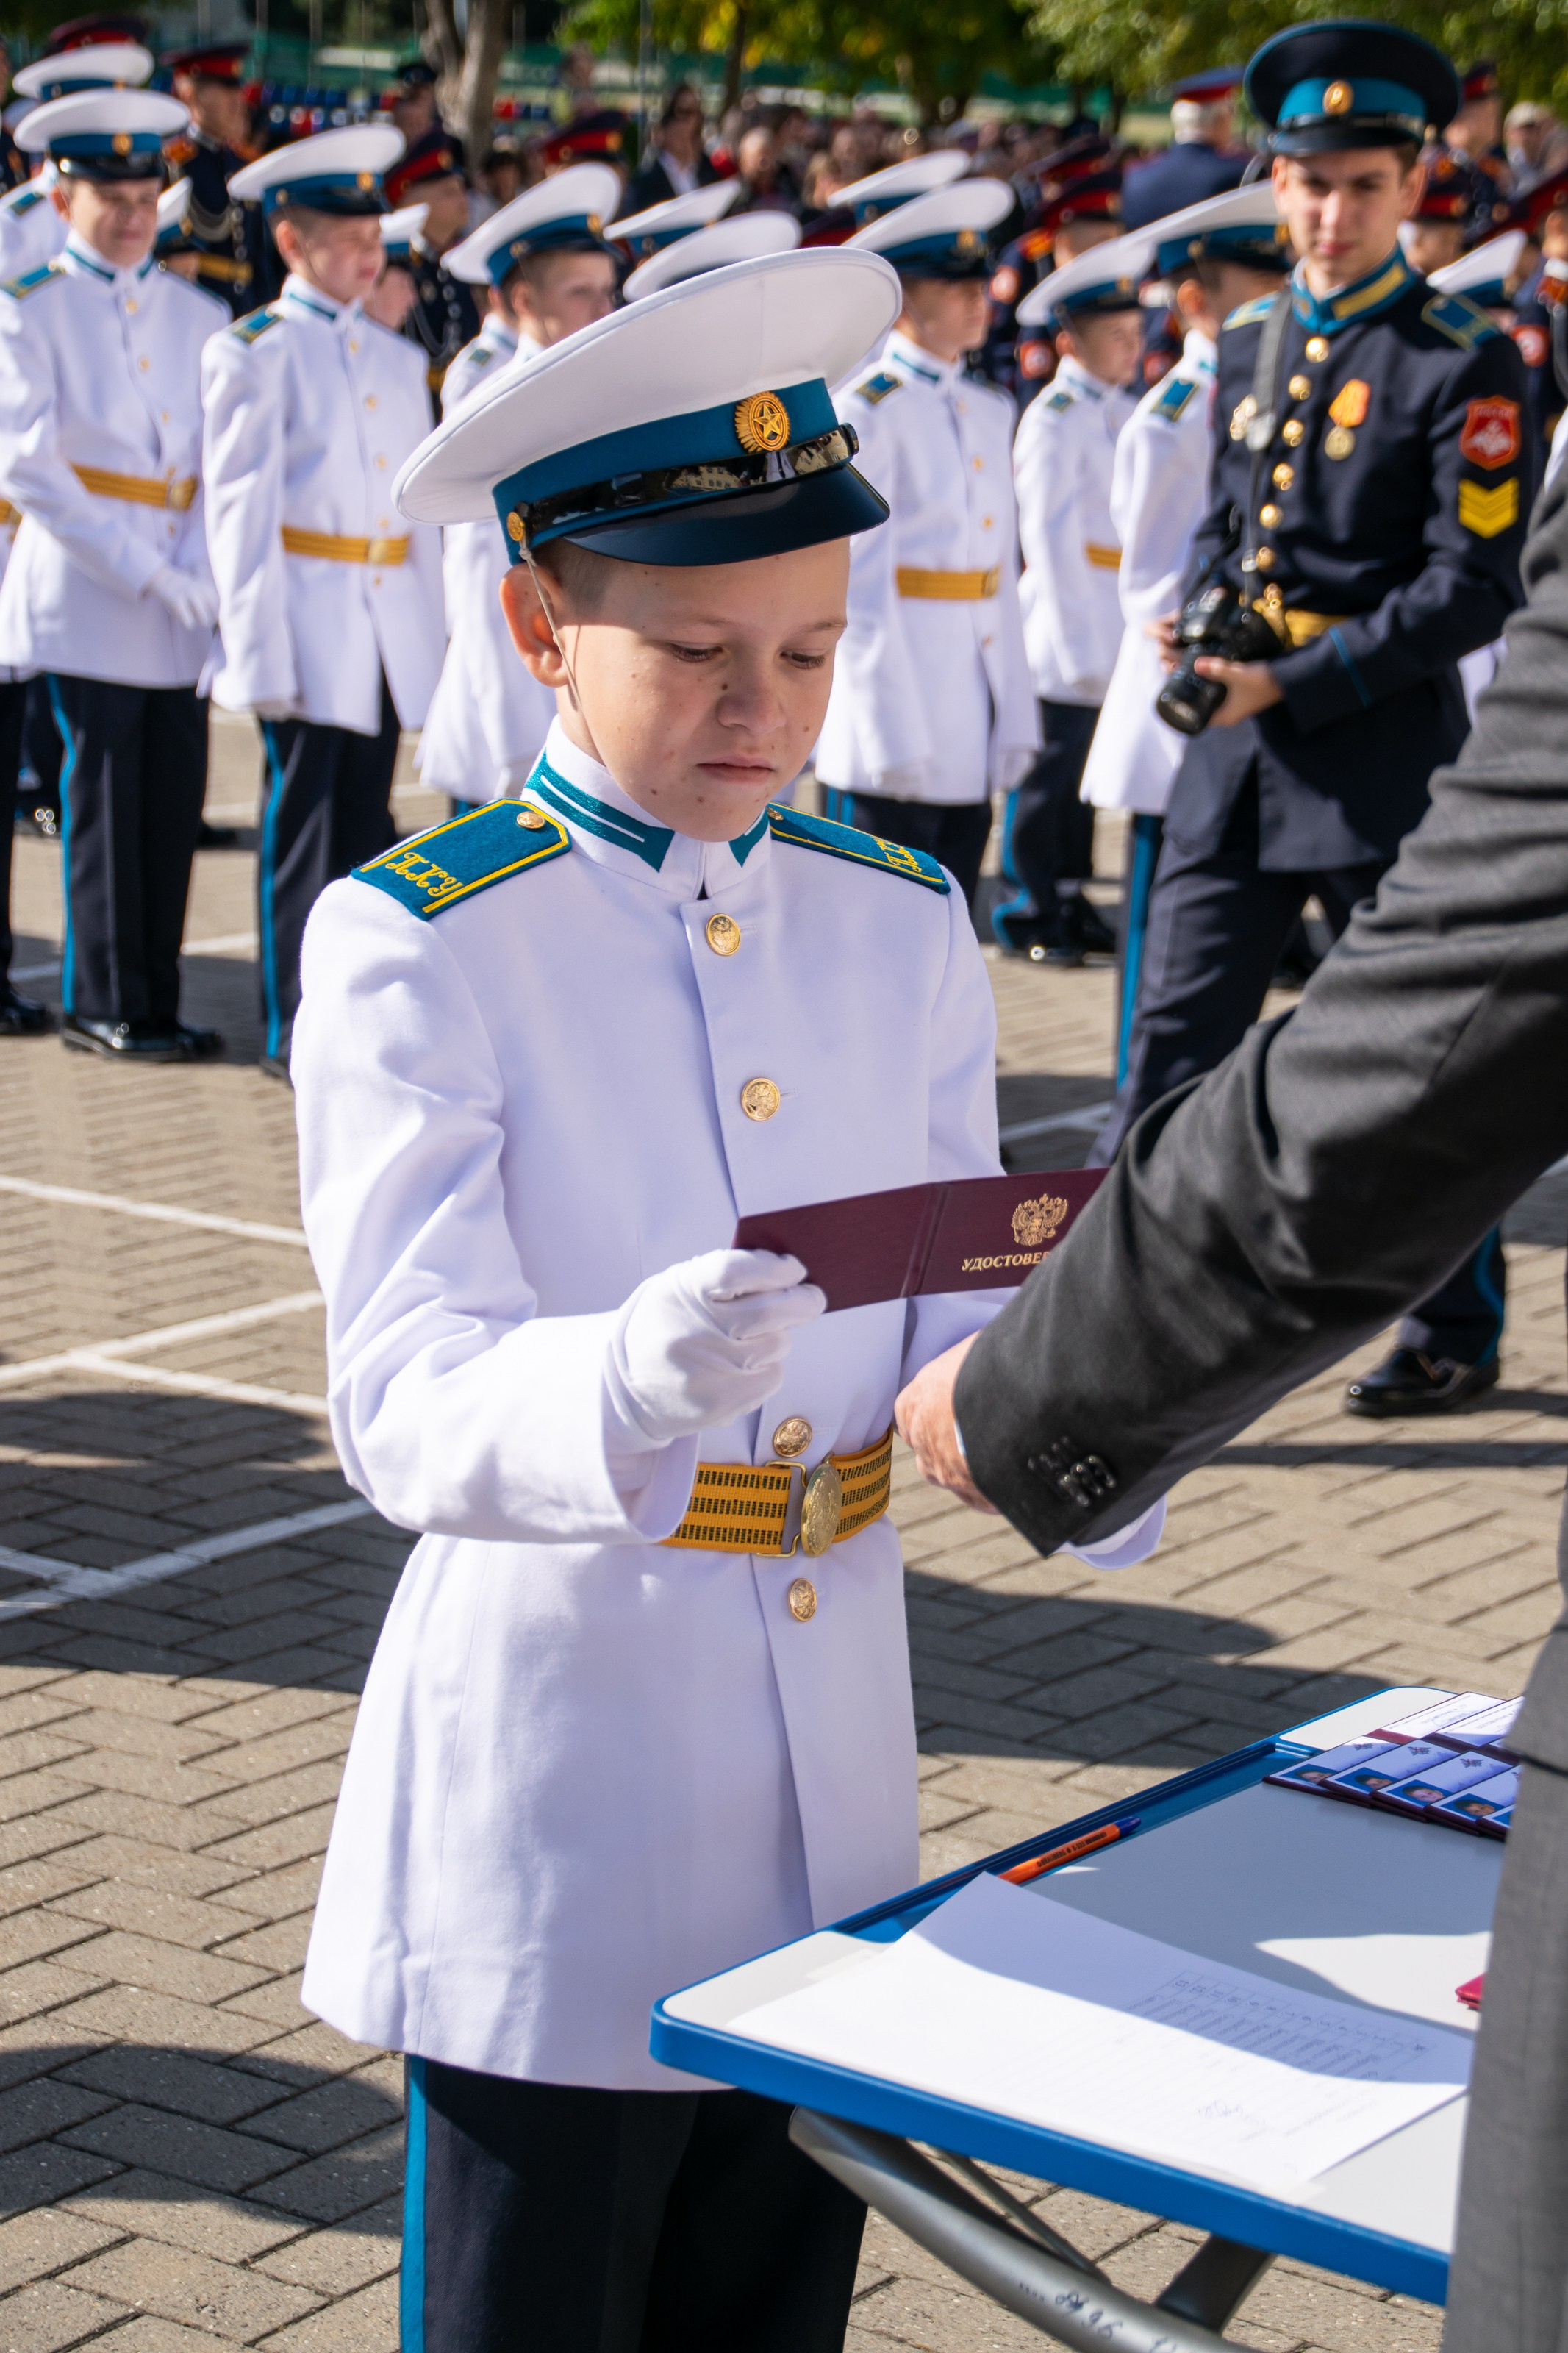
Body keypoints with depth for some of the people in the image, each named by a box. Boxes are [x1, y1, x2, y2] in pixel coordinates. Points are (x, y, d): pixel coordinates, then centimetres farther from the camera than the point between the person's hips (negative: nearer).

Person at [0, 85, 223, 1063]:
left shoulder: (198, 313, 12)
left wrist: (199, 568, -10)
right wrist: (138, 567, -16)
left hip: (180, 606, 4)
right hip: (85, 589, -4)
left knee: (177, 798, 4)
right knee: (104, 799, -2)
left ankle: (157, 1002, 13)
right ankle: (104, 1006, 8)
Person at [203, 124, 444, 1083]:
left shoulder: (400, 359, 14)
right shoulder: (254, 353, -3)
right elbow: (240, 510, -7)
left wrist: (434, 632, 12)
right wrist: (257, 649, -13)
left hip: (392, 630, 5)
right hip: (308, 623, -5)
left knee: (366, 823, 8)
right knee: (306, 827, -3)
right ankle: (295, 1030, 5)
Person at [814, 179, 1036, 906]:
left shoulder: (990, 411, 13)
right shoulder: (868, 410, -9)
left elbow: (1003, 578, 14)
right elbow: (859, 586, -12)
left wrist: (1014, 721, 9)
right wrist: (895, 735, -15)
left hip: (971, 743, 7)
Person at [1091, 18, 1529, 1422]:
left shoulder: (1463, 366, -9)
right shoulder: (1249, 345, 11)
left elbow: (1479, 587, -14)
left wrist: (1298, 681, -17)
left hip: (1383, 755, -5)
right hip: (1236, 755, 5)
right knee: (1175, 1038, 4)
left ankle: (1459, 1334, 21)